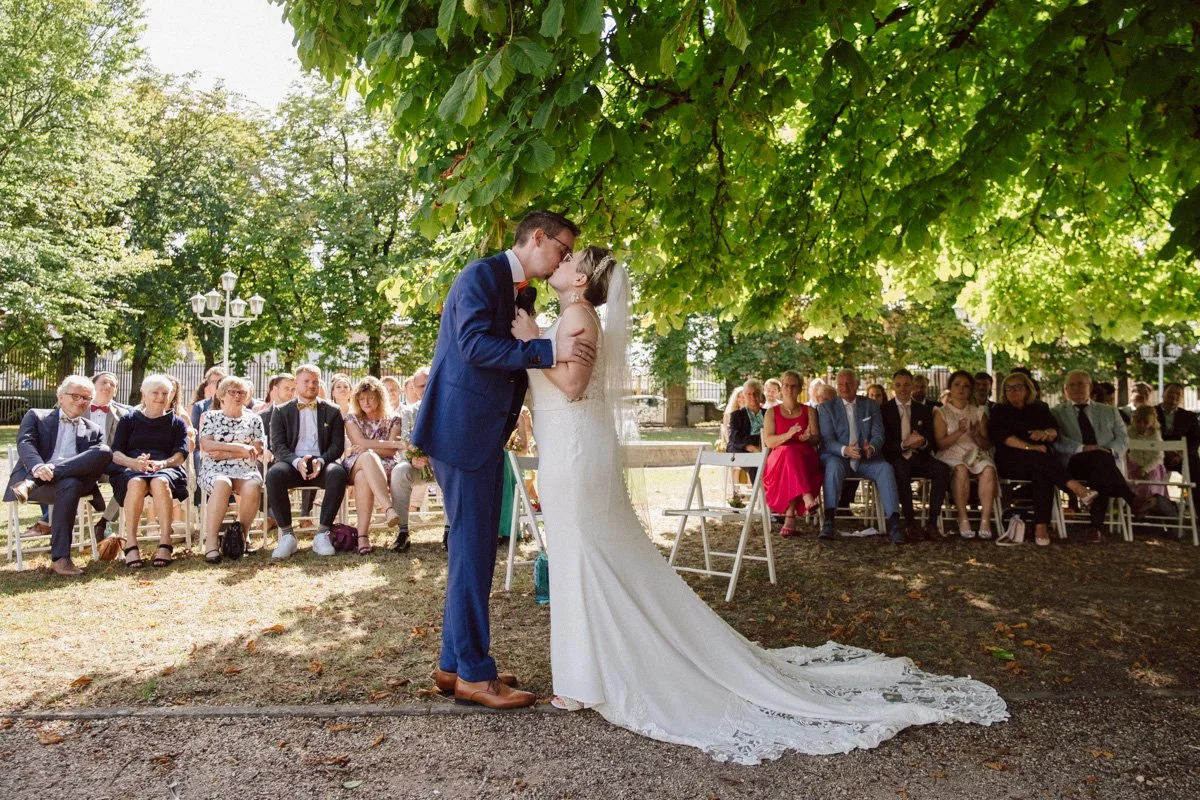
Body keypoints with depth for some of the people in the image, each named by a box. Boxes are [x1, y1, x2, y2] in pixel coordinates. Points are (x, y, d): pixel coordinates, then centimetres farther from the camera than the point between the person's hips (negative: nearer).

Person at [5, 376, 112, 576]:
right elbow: (25, 443, -2)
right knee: (69, 485, -38)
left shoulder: (94, 430, 23)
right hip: (35, 476, -2)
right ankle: (60, 558, -36)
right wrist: (38, 467, -24)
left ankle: (31, 483, -31)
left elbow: (102, 458, 9)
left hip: (76, 475, 2)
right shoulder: (36, 416, 17)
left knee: (104, 451, -28)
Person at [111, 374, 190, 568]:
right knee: (136, 483, -37)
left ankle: (165, 542, -42)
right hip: (131, 469, 0)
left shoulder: (177, 423, 22)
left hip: (167, 469, 0)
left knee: (160, 482, -38)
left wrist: (162, 463, -17)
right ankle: (130, 543, -39)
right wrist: (133, 463, -16)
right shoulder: (128, 420, 21)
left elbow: (181, 454, 6)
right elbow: (115, 453, 8)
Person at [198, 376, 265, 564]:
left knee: (252, 487, -34)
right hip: (214, 470, -1)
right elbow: (206, 445, -1)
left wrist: (225, 453, -6)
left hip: (245, 470, 1)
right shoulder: (210, 416, 14)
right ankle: (211, 541, -38)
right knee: (222, 484, -38)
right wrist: (239, 447, -9)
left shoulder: (253, 419, 16)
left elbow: (258, 450, 4)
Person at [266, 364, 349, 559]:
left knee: (338, 473, -35)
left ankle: (322, 534, -26)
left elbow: (337, 445, 5)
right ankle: (287, 535, -23)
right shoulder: (282, 411, 13)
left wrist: (321, 461, -17)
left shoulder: (332, 411, 13)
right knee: (274, 474, -34)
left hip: (321, 464, 0)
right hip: (293, 463, 0)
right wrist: (297, 461, -20)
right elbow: (279, 445, 2)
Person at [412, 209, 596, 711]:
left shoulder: (519, 293, 19)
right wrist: (549, 350, -25)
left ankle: (454, 664, 24)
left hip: (484, 434, 10)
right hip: (463, 429, -10)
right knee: (473, 548, -5)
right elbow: (474, 344, -22)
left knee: (473, 548, 13)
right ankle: (474, 674, 6)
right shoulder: (482, 275, -9)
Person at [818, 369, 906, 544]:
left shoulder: (870, 405, 10)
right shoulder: (827, 407, 4)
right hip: (838, 457, -2)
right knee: (833, 466, -36)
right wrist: (845, 450, -29)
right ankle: (828, 522, -42)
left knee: (885, 468, -28)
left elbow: (878, 435, 2)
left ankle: (893, 523, -32)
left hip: (866, 459, 2)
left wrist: (871, 448, -24)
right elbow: (827, 440, -6)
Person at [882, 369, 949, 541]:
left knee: (942, 469, -27)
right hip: (896, 459, -3)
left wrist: (923, 443, -14)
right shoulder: (884, 410, 4)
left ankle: (932, 523, -25)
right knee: (902, 470, -38)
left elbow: (931, 443, 11)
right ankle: (910, 523, -27)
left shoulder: (924, 411, 15)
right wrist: (904, 445, -21)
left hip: (919, 457, 3)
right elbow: (884, 443, -3)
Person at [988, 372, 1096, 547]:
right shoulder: (999, 411, 14)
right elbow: (1000, 435, -6)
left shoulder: (1040, 408, 22)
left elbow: (1055, 431, 7)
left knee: (1043, 473, -34)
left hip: (1040, 460, 2)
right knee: (1039, 458, -34)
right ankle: (1076, 488, -46)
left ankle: (1041, 526, -42)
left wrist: (1046, 433, -18)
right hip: (1011, 462, -2)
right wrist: (1028, 447, -20)